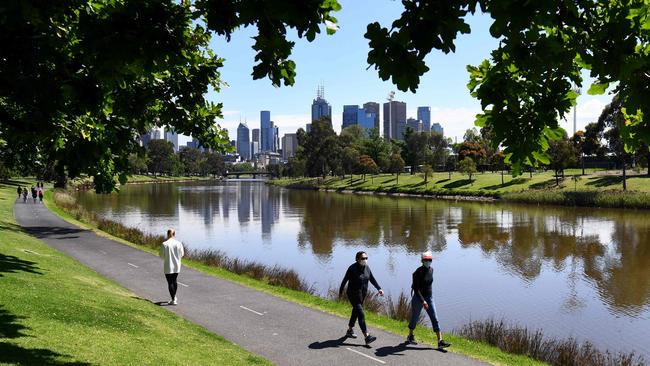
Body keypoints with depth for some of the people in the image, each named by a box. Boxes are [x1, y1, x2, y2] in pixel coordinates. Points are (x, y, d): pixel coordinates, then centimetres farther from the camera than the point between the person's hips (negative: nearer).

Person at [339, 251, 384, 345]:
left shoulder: (366, 267, 2)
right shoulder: (352, 268, -17)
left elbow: (372, 279, 3)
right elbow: (345, 280, -8)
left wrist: (379, 289, -10)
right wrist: (340, 292, 0)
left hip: (363, 294, 8)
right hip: (353, 294, -7)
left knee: (356, 311, 20)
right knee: (361, 314, -13)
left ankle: (349, 331, 39)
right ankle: (367, 337, -18)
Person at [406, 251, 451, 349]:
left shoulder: (431, 270, 2)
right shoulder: (418, 272, -18)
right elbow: (416, 288, -21)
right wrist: (423, 301, -27)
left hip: (429, 298, 5)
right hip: (419, 298, -5)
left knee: (434, 319, -3)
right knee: (415, 318, 10)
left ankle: (440, 341, -5)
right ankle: (410, 337, 32)